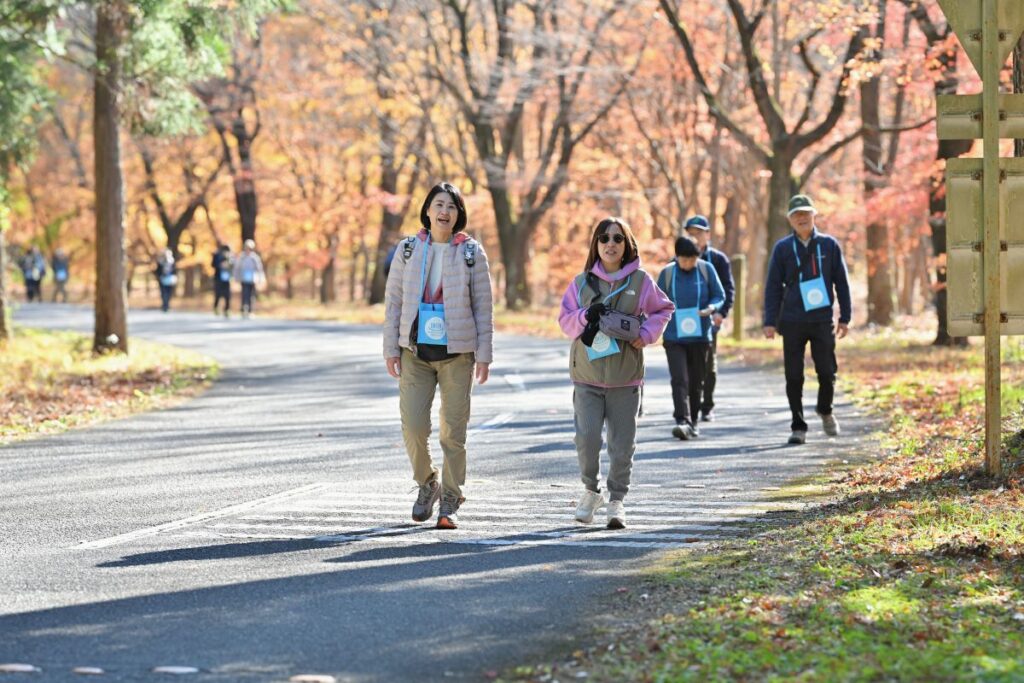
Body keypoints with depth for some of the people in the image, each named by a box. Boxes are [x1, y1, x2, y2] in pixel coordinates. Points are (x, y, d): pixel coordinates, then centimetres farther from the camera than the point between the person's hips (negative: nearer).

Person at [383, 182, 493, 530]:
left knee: (453, 431, -1)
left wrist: (484, 354, -2)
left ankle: (450, 502, 10)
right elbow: (393, 300, 7)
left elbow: (483, 306, 3)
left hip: (457, 354, -1)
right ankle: (427, 483, 19)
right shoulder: (408, 250, 5)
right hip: (415, 353, 1)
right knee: (413, 426, -7)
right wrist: (391, 348, 1)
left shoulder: (472, 253, 2)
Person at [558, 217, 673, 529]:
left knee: (622, 443, 2)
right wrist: (585, 316, -12)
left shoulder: (641, 281, 2)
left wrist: (646, 335, -3)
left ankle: (617, 500, 17)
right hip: (587, 375, 0)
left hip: (625, 377, 0)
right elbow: (565, 319, 8)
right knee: (586, 436, -11)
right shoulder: (581, 283, 5)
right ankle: (590, 490, 12)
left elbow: (662, 309, 12)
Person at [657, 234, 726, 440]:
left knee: (696, 381, 9)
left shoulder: (706, 269, 0)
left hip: (700, 336, 1)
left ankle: (693, 421, 22)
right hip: (674, 337, -1)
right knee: (679, 380, -14)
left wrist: (711, 308, -15)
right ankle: (683, 421, -22)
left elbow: (720, 296, 5)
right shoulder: (667, 273, 0)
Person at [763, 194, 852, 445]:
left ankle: (825, 411, 27)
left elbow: (841, 283, 9)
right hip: (792, 321, 0)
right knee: (794, 377, 1)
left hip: (822, 321, 0)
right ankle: (798, 426, 10)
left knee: (827, 373, -2)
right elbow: (773, 286, 5)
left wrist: (845, 317, 4)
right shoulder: (783, 248, 5)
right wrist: (770, 321, -2)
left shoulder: (829, 245, 5)